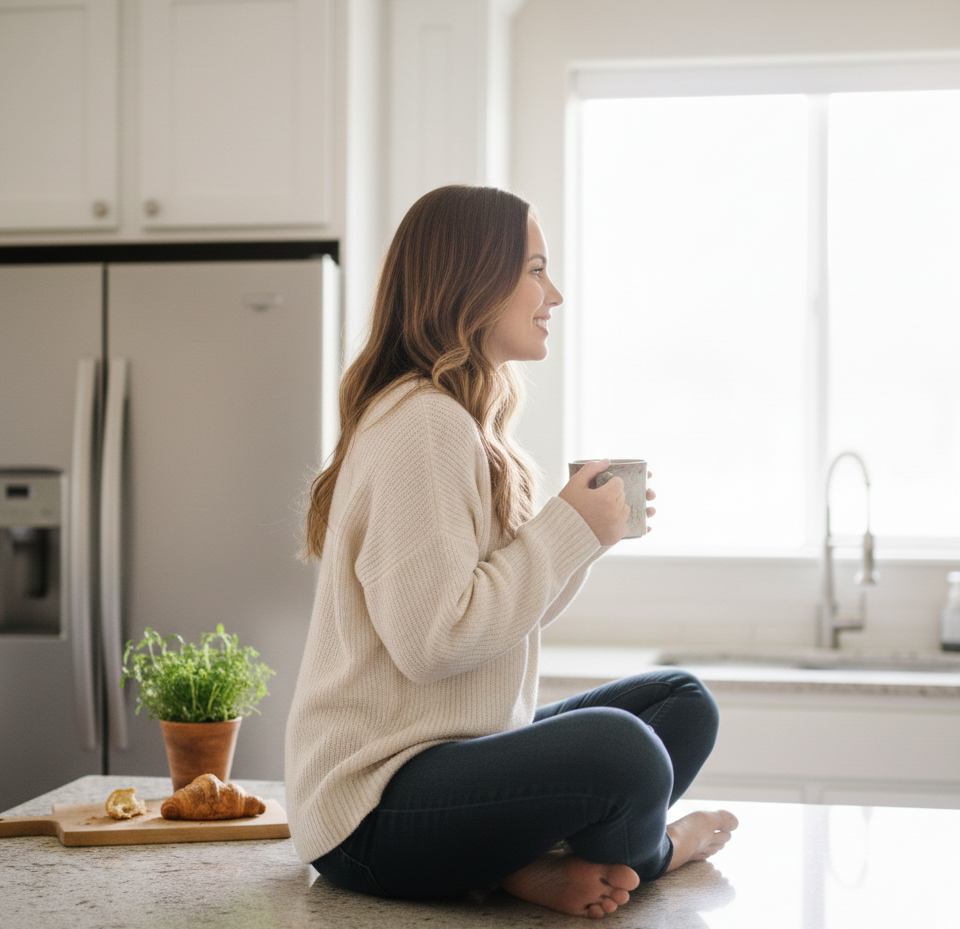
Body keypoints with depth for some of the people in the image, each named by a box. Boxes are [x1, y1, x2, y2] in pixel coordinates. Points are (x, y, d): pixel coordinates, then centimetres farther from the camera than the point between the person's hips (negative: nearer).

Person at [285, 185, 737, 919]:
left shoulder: (468, 422, 15)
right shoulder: (423, 425, -17)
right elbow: (433, 641, -25)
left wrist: (587, 534, 0)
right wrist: (568, 529, -16)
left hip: (461, 751, 11)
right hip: (375, 804, -11)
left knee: (684, 703, 8)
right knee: (621, 749, -33)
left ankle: (540, 865, -12)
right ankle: (648, 850, 2)